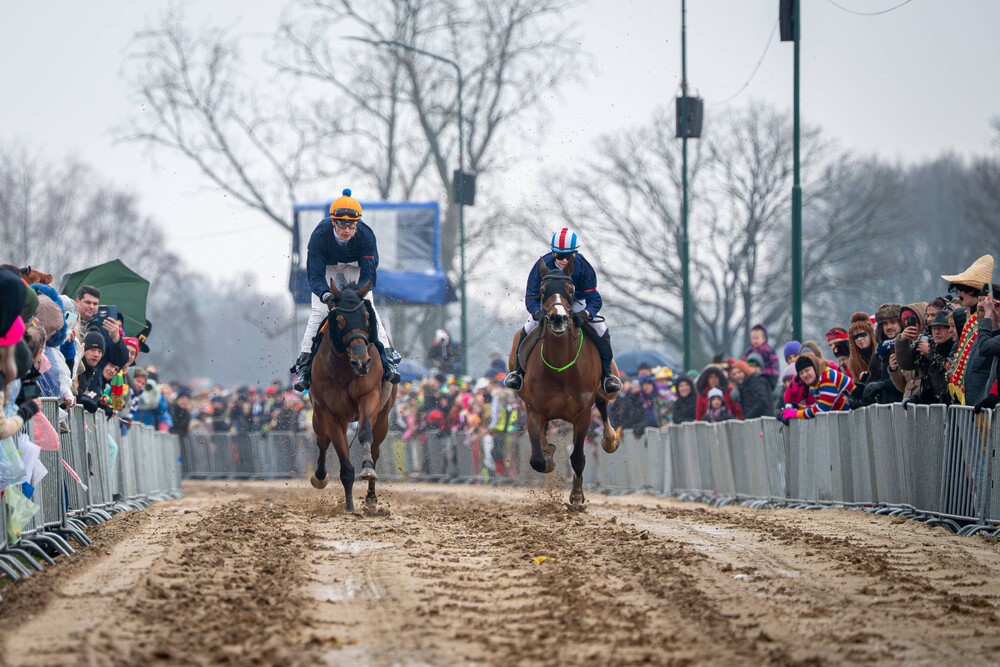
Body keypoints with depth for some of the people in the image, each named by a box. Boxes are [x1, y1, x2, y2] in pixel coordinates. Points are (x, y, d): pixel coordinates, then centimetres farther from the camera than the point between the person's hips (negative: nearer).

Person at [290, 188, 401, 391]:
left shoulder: (366, 235, -33)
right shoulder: (320, 235, -35)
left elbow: (369, 273, -31)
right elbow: (315, 275, -34)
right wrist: (325, 294, -55)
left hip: (355, 266, 0)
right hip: (327, 267, 0)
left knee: (368, 307, -14)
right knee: (319, 311, -13)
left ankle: (388, 358, -8)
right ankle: (304, 363, -8)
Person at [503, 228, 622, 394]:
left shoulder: (583, 267, -28)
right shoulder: (543, 265, -30)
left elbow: (594, 299, -28)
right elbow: (531, 297, -29)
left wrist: (584, 314, -51)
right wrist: (538, 313, -52)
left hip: (576, 302, 0)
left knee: (601, 331, -16)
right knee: (527, 331, -20)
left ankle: (607, 374, 1)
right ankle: (518, 371, 0)